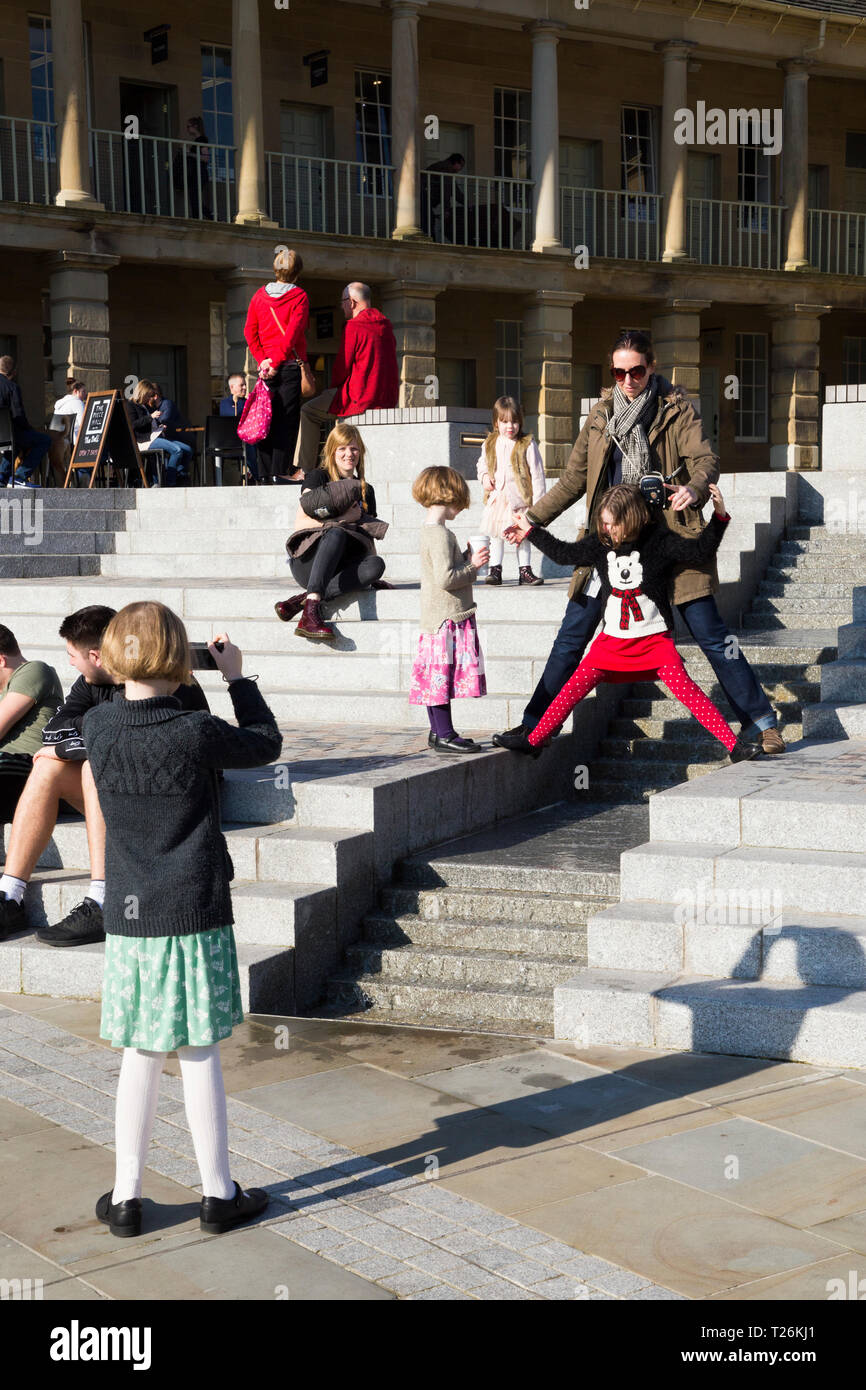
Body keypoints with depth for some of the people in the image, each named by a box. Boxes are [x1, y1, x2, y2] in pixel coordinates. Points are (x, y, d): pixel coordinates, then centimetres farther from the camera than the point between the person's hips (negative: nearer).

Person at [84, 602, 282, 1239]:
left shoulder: (98, 727, -4)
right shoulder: (196, 733, -15)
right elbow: (266, 743, 3)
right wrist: (237, 677, 12)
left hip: (128, 917, 4)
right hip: (194, 913, -3)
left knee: (140, 1055, 12)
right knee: (200, 1053, 5)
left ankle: (126, 1196, 18)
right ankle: (218, 1193, 16)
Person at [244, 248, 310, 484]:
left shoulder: (259, 295, 8)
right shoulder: (298, 296, -6)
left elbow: (249, 331, 5)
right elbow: (292, 334, -15)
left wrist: (263, 359, 1)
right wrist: (276, 363, -13)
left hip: (267, 366, 5)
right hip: (290, 365, -4)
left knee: (266, 418, 9)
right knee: (286, 418, -2)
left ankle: (267, 472, 10)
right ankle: (280, 472, -5)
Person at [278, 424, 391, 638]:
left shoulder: (365, 490, 20)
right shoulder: (318, 478, 7)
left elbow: (369, 538, 23)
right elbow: (300, 523, -5)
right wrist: (341, 520, -12)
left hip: (341, 567, 4)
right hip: (307, 562, -4)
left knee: (376, 564, -29)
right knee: (336, 534, -36)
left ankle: (302, 600, -37)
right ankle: (310, 614, -50)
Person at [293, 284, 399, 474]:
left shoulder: (353, 326, -11)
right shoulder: (386, 325, 14)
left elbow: (342, 367, -9)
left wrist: (332, 388, 11)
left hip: (362, 398, -9)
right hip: (389, 399, 9)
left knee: (309, 411, 4)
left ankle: (305, 470, 0)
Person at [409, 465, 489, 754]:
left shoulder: (430, 530, 15)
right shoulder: (440, 535, -16)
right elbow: (445, 579, -22)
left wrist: (467, 559, 14)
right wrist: (472, 565, -12)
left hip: (435, 617, 10)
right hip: (447, 616, -10)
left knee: (436, 676, 12)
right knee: (444, 672, -7)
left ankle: (438, 732, 18)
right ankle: (444, 735, -5)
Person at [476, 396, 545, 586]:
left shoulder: (527, 445, -8)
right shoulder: (490, 444, 4)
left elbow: (537, 474, -6)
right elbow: (482, 462, 22)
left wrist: (538, 502, -10)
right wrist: (484, 476, 0)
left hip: (520, 498, -3)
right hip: (496, 498, 3)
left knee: (523, 535, 7)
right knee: (495, 535, 7)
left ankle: (525, 571, 14)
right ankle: (495, 570, 15)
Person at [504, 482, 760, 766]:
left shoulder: (659, 540, -10)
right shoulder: (601, 543, 3)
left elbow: (699, 550, -15)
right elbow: (564, 554, 16)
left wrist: (719, 517, -27)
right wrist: (531, 531, 22)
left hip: (655, 638, -4)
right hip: (612, 639, 4)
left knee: (682, 685, -18)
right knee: (575, 686, -3)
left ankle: (733, 744, -15)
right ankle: (534, 740, 7)